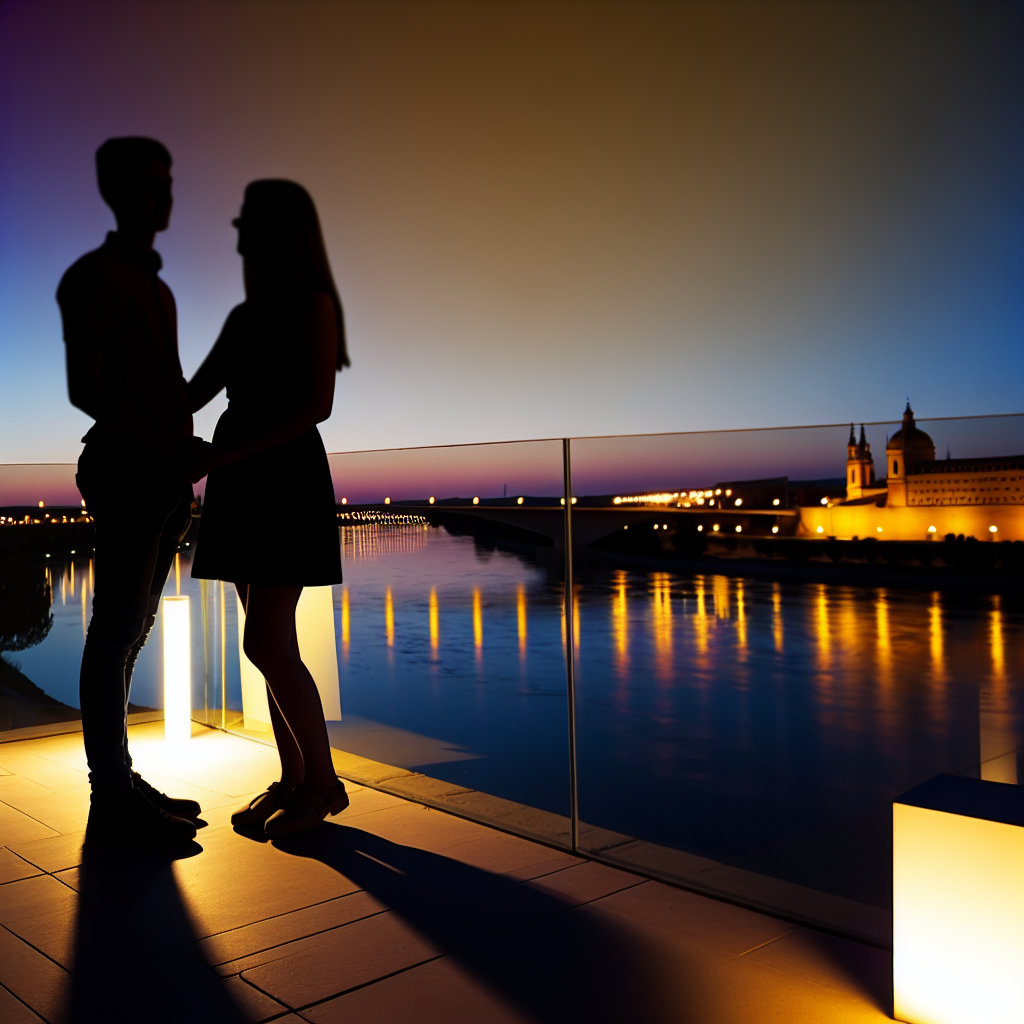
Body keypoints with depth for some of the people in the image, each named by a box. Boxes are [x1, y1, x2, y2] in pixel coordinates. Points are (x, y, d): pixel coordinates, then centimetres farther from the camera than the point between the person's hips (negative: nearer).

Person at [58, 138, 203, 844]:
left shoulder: (155, 287, 23)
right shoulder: (94, 275, -5)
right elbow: (86, 389, -15)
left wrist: (184, 463, 16)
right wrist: (167, 448, -19)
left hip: (165, 476, 9)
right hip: (127, 473, -9)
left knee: (132, 628, 9)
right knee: (118, 630, -7)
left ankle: (121, 785, 16)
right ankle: (112, 801, -2)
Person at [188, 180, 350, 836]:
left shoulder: (313, 304, -5)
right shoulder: (245, 317, 18)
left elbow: (315, 404, -16)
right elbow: (193, 396, 16)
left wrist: (219, 453, -20)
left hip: (287, 479, -8)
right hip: (243, 484, 8)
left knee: (266, 644, -10)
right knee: (273, 644, 9)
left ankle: (324, 782, 4)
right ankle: (293, 779, 18)